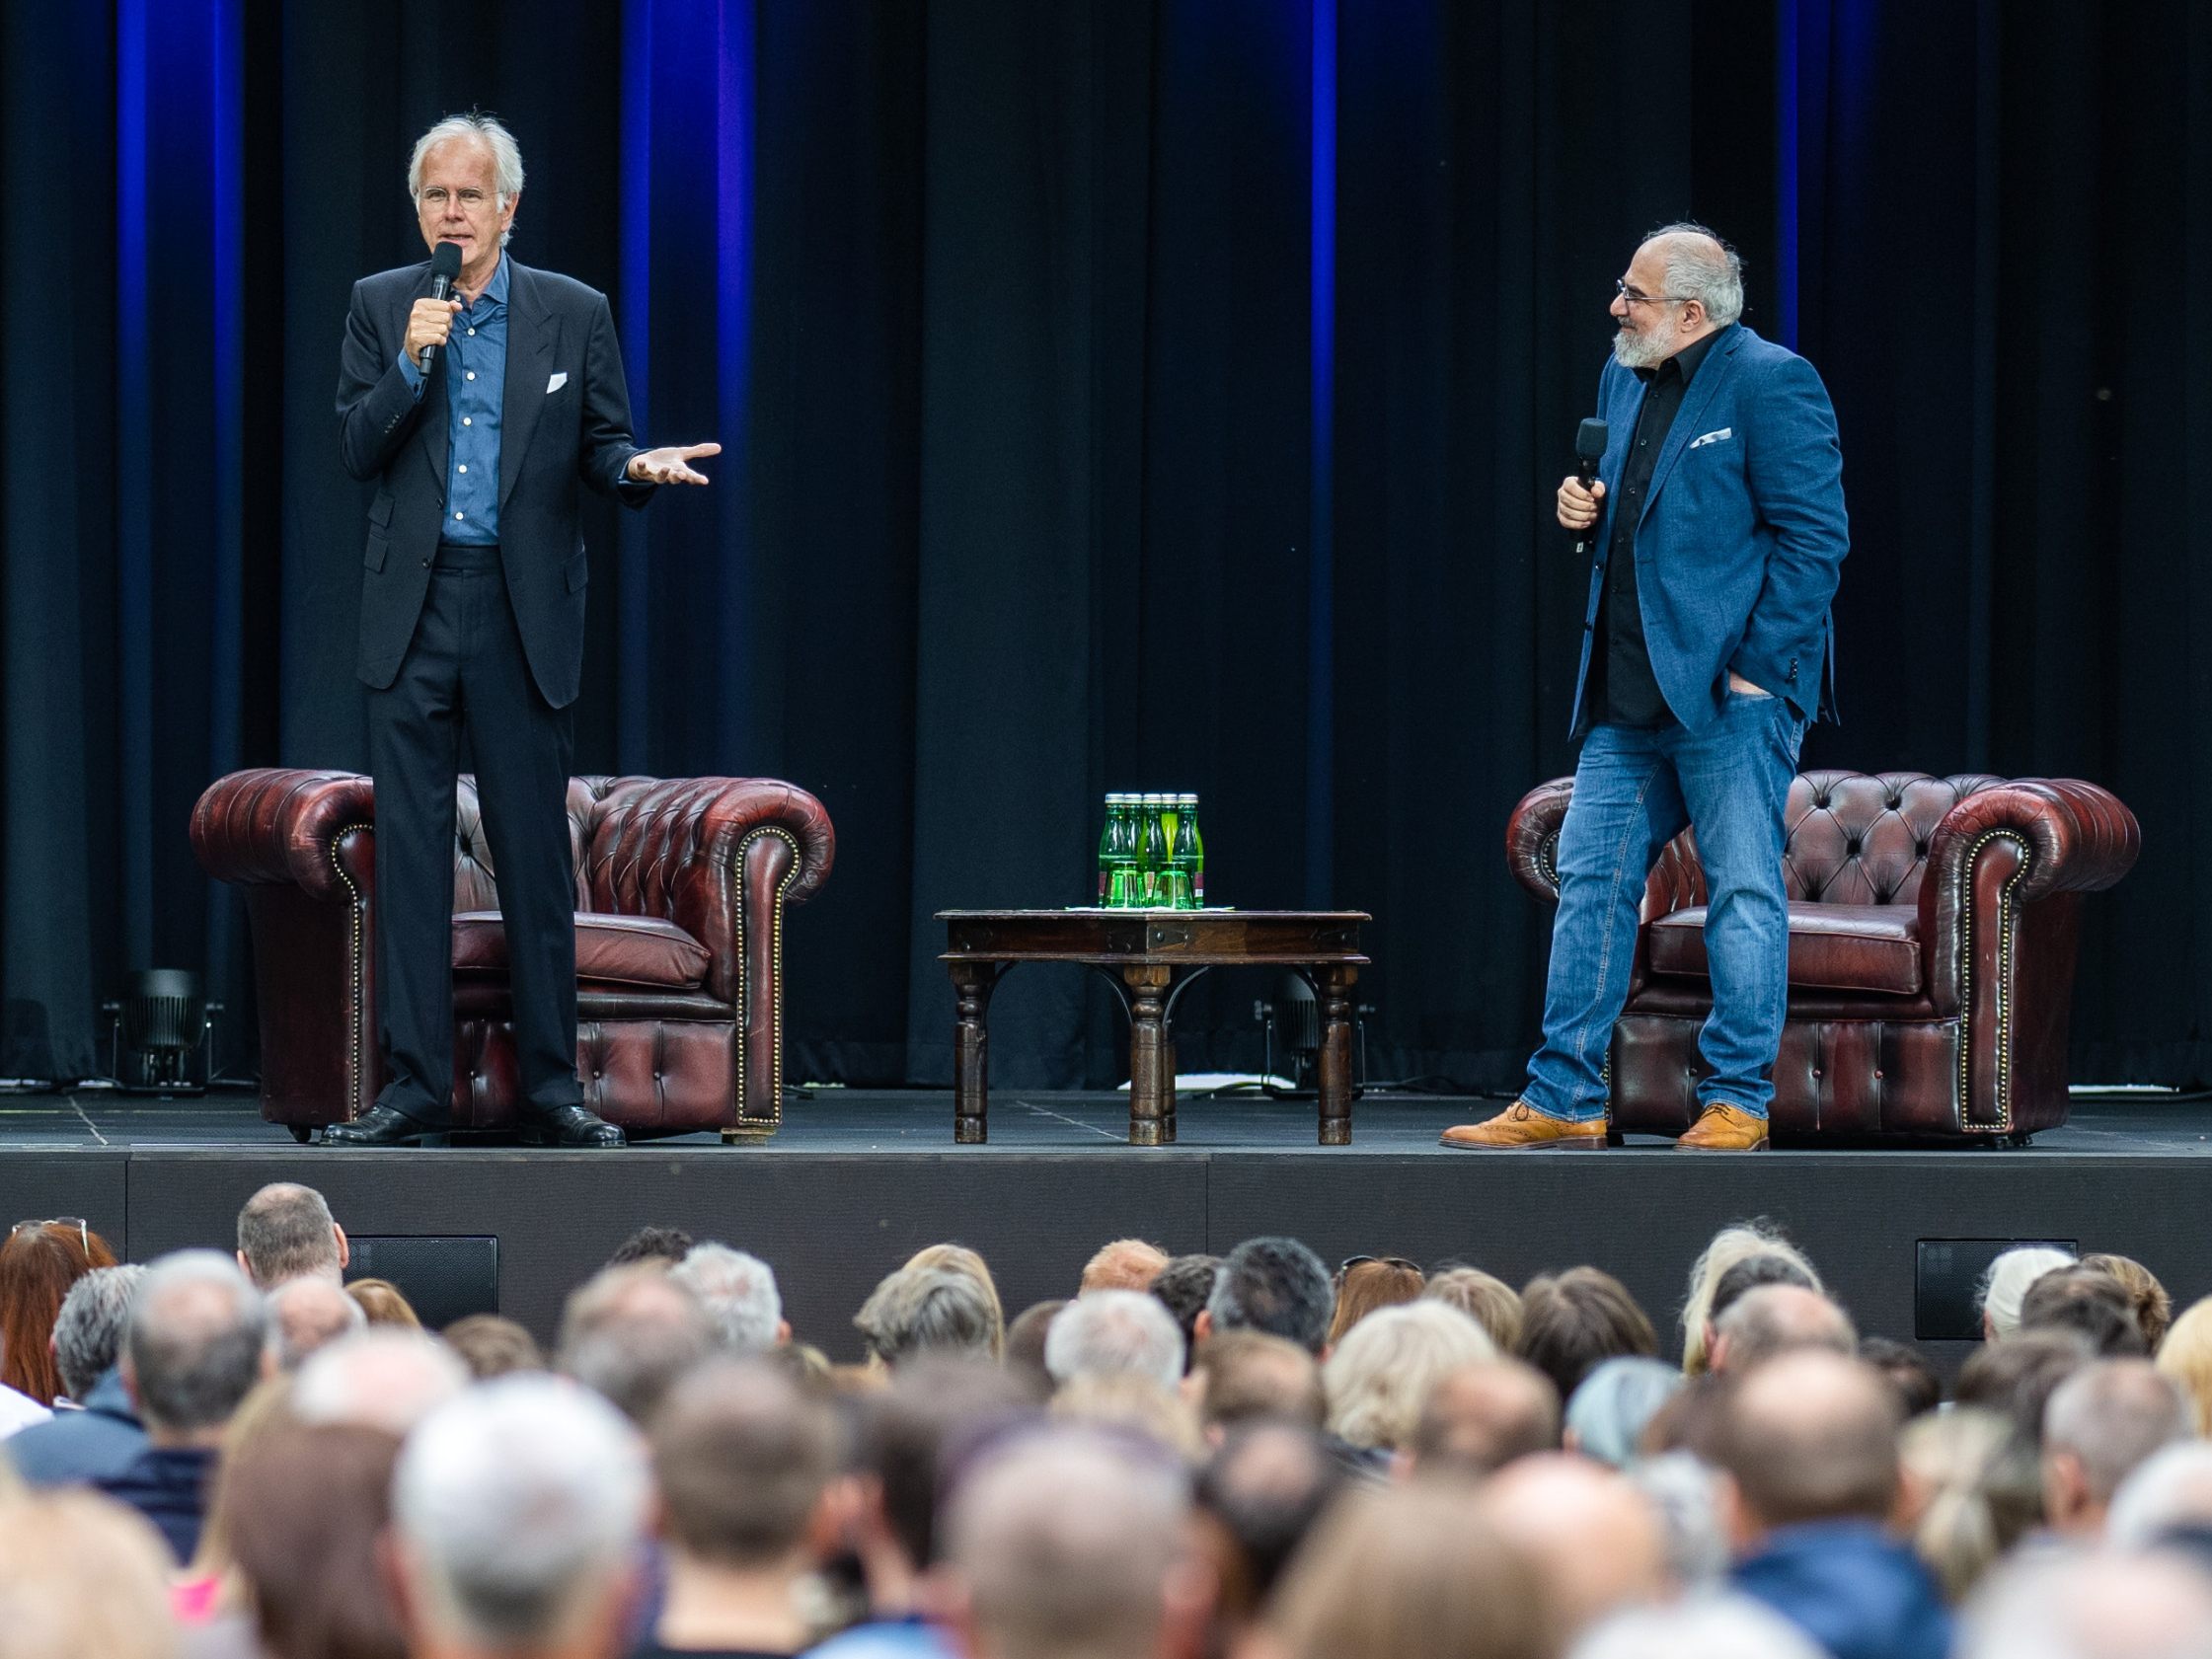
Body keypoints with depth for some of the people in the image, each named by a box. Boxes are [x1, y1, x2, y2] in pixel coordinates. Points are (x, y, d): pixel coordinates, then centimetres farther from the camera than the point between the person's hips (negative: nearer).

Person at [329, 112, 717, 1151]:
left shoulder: (574, 314, 5)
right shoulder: (380, 306, 6)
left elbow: (601, 447, 9)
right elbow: (357, 451, 0)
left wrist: (638, 468, -14)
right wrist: (412, 360, -14)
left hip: (525, 612, -1)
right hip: (412, 607, 1)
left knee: (537, 851, 1)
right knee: (410, 848, 0)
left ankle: (552, 1084, 7)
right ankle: (414, 1085, 4)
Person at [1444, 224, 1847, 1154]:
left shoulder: (1770, 383, -10)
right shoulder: (1624, 381, 16)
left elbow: (1815, 537, -13)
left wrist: (1755, 667, -16)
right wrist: (1583, 508, 6)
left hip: (1731, 688, -8)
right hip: (1629, 697, 8)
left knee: (1743, 891, -3)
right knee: (1590, 881, 7)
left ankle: (1737, 1100, 3)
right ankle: (1563, 1100, 12)